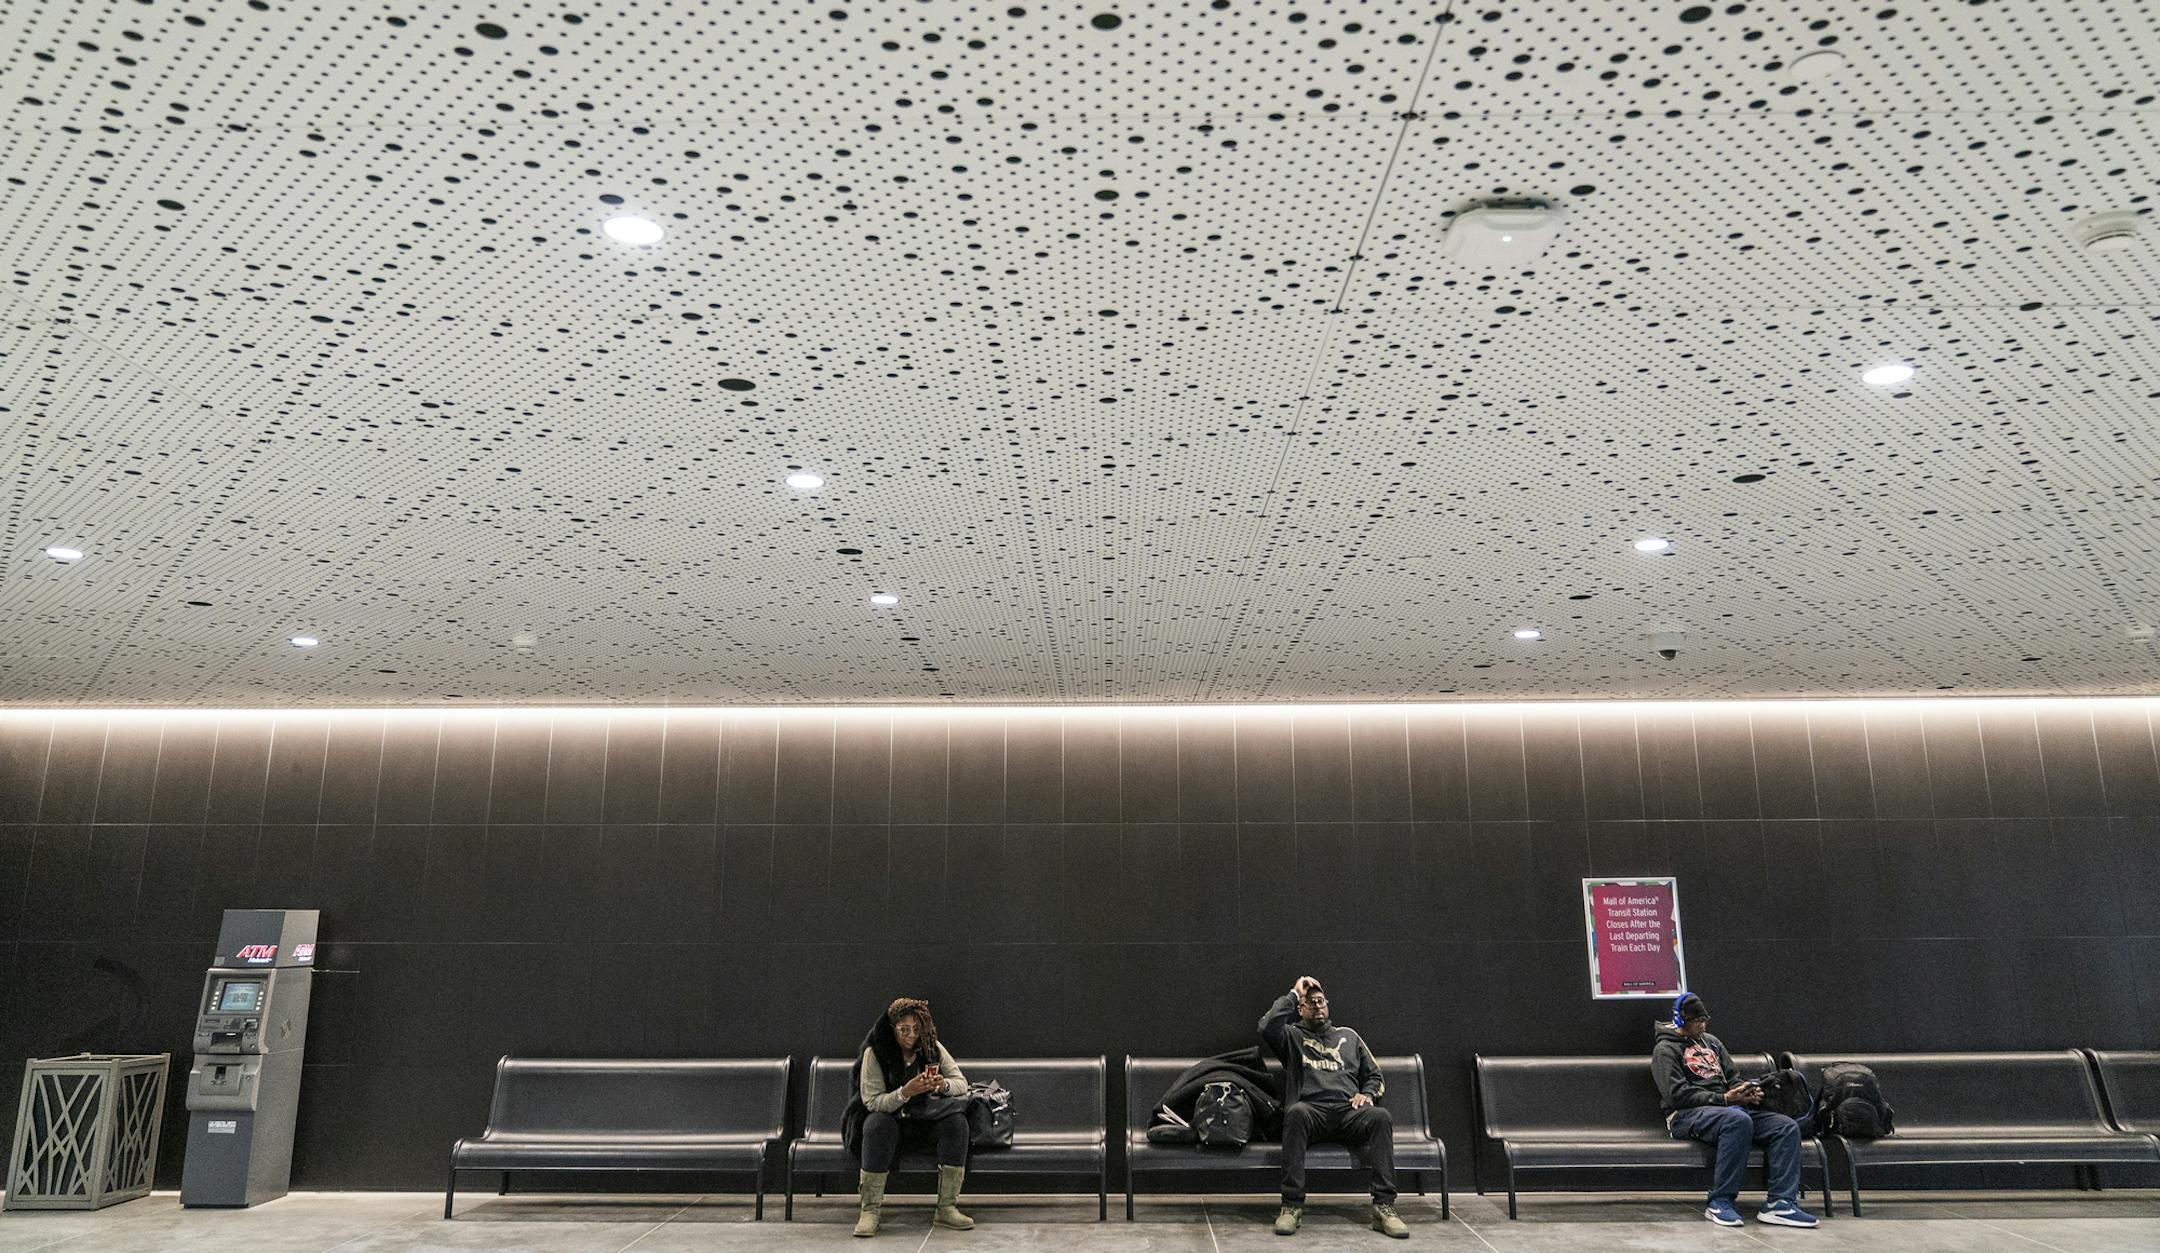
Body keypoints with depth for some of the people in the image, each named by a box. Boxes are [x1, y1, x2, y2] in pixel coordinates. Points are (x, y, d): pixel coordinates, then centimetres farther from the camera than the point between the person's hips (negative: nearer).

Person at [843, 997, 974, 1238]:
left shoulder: (932, 1047, -2)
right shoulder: (874, 1053, -12)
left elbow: (962, 1083, -1)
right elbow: (872, 1102, -18)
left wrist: (944, 1084, -25)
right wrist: (906, 1092, -34)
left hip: (926, 1121, 3)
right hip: (889, 1119, -3)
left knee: (956, 1122, -26)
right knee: (878, 1124, -37)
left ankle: (947, 1208, -22)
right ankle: (869, 1211, -30)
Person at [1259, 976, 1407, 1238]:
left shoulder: (1348, 1036, 29)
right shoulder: (1292, 1036, 17)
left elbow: (1375, 1076, 28)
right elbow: (1267, 1028, -6)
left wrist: (1367, 1093, 5)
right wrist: (1294, 994, 1)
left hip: (1349, 1111, 3)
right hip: (1312, 1111, -3)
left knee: (1381, 1117, -30)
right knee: (1296, 1111, -38)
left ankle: (1384, 1206, -30)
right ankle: (1292, 1206, -34)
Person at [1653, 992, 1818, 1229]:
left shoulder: (1711, 1042, 25)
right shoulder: (1666, 1049, 1)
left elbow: (1732, 1077, 25)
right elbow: (1677, 1095, -10)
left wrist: (1747, 1091, 0)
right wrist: (1723, 1098, -15)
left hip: (1728, 1109, 8)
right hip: (1686, 1115, -8)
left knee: (1787, 1127, -13)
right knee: (1738, 1120, -39)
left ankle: (1780, 1203, -20)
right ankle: (1721, 1201, -32)